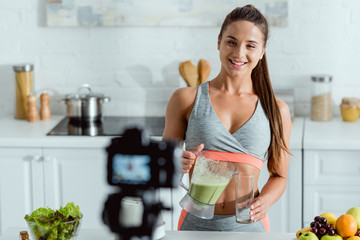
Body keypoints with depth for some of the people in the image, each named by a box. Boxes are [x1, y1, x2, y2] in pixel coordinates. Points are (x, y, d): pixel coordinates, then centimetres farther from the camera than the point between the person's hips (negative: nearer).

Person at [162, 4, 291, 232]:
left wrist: (265, 201, -10)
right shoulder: (186, 100, 2)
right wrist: (177, 164, -13)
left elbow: (279, 175, 10)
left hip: (249, 226, 0)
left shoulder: (276, 110, 4)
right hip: (196, 225, 0)